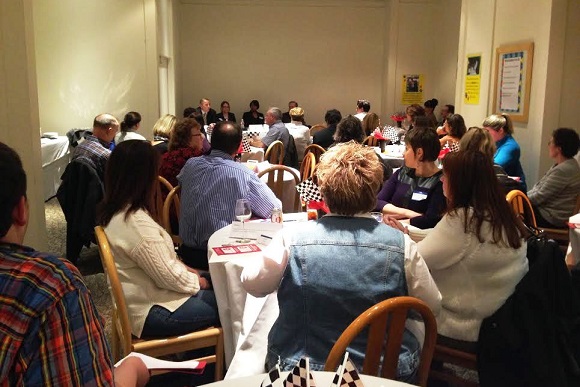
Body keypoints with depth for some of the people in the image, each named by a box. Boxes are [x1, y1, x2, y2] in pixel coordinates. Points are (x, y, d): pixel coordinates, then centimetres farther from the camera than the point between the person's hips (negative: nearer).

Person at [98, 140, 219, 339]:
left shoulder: (116, 211, 0)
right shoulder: (137, 223, -30)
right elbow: (171, 277, -23)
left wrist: (188, 271, 6)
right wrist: (198, 282, -5)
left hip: (141, 299, 9)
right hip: (153, 312, -9)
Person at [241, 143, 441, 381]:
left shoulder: (292, 239, -17)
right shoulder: (401, 245, -15)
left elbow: (252, 285, -1)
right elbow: (432, 306, -2)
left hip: (302, 369, 0)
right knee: (416, 326, 27)